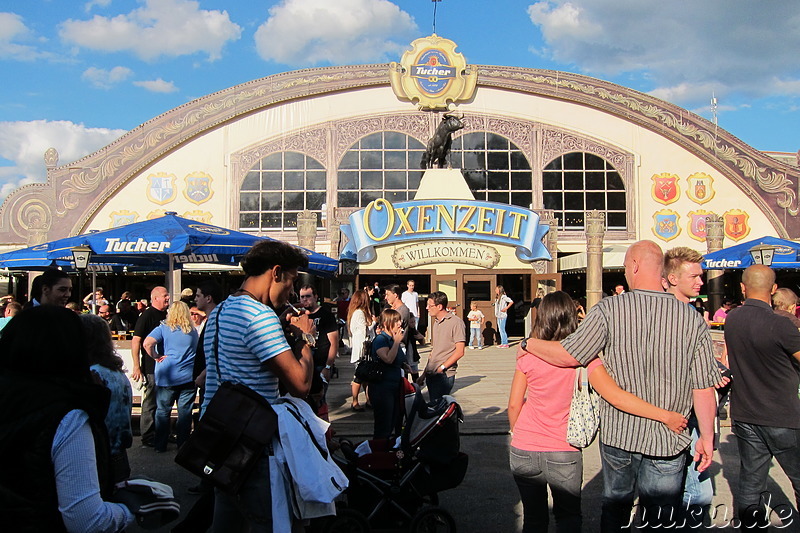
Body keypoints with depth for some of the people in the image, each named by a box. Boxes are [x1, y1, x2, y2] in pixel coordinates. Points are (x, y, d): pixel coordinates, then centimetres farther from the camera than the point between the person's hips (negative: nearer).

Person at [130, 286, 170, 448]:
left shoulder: (166, 315, 14)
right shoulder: (147, 315, -10)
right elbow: (136, 340, -14)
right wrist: (136, 367, -19)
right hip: (151, 367, -8)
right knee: (150, 403, -1)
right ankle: (148, 438, 7)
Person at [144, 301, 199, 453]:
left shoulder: (163, 329, -3)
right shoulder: (193, 331, 7)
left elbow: (147, 344, -17)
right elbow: (198, 351, 20)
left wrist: (156, 357, -4)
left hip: (166, 376, -2)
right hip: (189, 377, 2)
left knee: (162, 411, 9)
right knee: (185, 411, 6)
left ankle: (160, 445, 14)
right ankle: (183, 444, 11)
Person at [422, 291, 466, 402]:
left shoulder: (456, 322, -9)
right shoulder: (436, 323, 18)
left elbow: (459, 352, -13)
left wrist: (441, 368, -16)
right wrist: (424, 374, 17)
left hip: (444, 375, -8)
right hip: (431, 375, 8)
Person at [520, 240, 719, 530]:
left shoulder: (609, 310, -12)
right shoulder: (693, 320, -7)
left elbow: (569, 356, -10)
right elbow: (704, 387, -5)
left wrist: (530, 344, 7)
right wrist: (707, 437, 7)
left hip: (617, 433, 0)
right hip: (667, 440, 1)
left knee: (615, 510, 21)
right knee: (661, 519, 12)